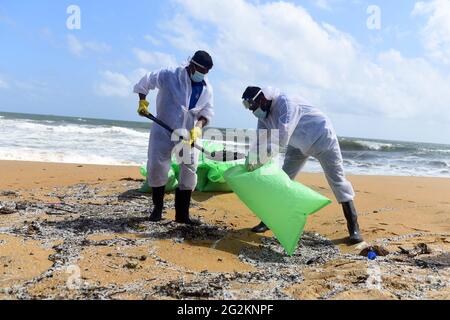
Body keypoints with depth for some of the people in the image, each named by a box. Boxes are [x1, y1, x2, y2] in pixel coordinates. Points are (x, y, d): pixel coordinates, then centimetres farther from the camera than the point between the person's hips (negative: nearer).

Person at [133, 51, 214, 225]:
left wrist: (198, 127, -19)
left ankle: (182, 214, 9)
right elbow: (144, 83, -1)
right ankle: (157, 207, 21)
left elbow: (207, 111, -2)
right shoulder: (169, 76, -13)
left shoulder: (207, 88, -1)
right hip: (163, 130, -3)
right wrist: (143, 102, -7)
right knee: (156, 168, -2)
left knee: (190, 171, -1)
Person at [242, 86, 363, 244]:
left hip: (321, 138, -8)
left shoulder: (286, 103, -33)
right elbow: (260, 141, -8)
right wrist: (252, 161, -22)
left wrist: (259, 159, -41)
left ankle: (353, 227, 1)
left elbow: (281, 139, -40)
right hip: (299, 145, 8)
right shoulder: (264, 114, -7)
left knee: (336, 179, -5)